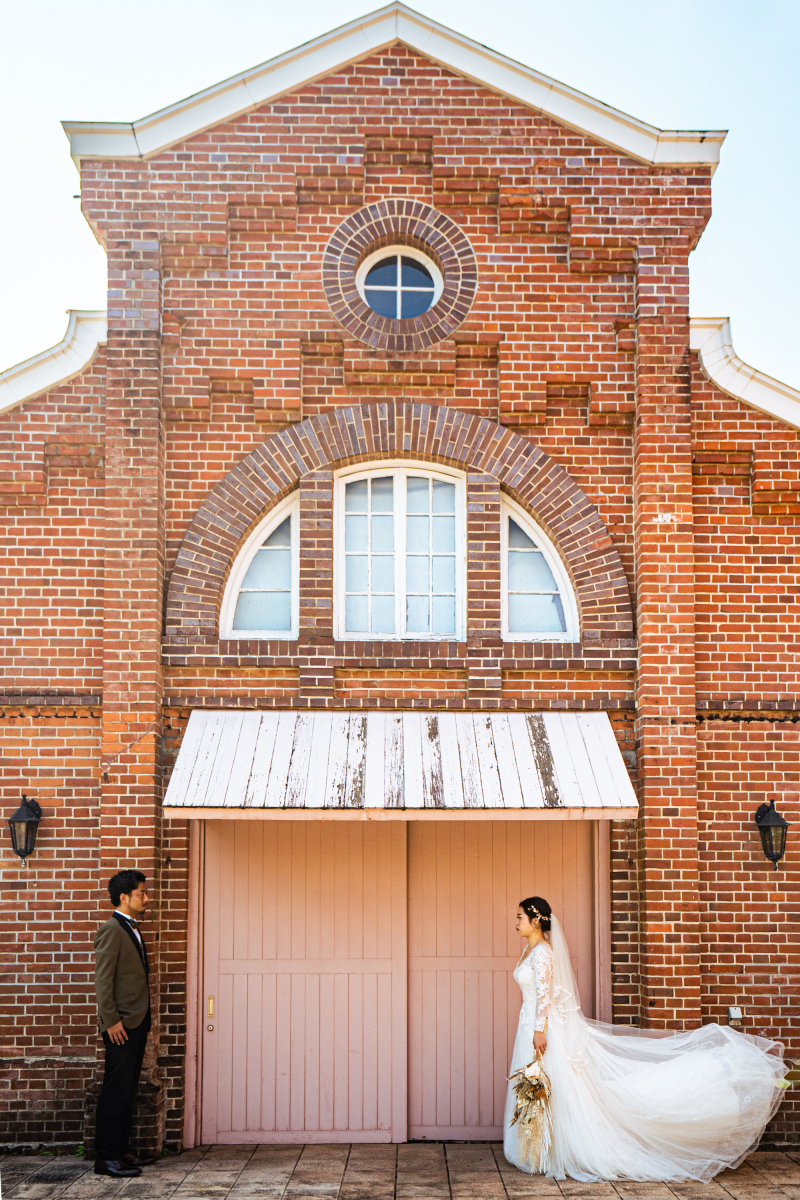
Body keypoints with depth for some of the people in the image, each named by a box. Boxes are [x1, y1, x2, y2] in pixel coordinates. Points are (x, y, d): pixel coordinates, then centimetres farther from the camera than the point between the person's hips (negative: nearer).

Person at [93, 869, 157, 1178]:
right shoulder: (111, 930, -12)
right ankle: (105, 1158, 0)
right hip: (122, 1025, -9)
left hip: (137, 1024, 9)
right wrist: (111, 1021, -19)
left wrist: (143, 1021, 17)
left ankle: (122, 1150, 19)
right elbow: (103, 979, -16)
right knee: (115, 1091, -5)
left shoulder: (132, 930, 16)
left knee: (127, 1091, 13)